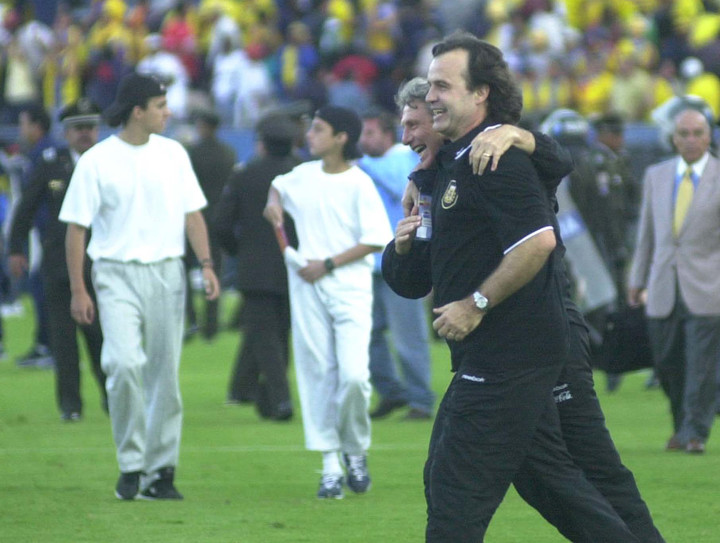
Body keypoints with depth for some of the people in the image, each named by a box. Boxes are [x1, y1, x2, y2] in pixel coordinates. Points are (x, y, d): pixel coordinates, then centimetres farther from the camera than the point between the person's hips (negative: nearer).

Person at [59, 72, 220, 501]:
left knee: (165, 373, 4)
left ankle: (160, 471, 12)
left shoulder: (173, 153, 8)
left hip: (167, 272, 4)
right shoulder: (97, 161, -4)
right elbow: (76, 227, -2)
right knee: (125, 362, -20)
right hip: (117, 273, -4)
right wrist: (78, 290, -8)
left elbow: (192, 213, 10)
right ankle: (132, 463, -9)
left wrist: (206, 264, -4)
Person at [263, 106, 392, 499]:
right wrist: (274, 202, 10)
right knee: (318, 375, 1)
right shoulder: (303, 175, 10)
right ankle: (330, 466, 4)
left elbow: (375, 240, -10)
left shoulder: (359, 184, -6)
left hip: (349, 288, -5)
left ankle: (355, 451, 9)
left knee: (354, 375, -15)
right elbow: (278, 186, 33)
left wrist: (327, 264, -13)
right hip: (307, 290, 5)